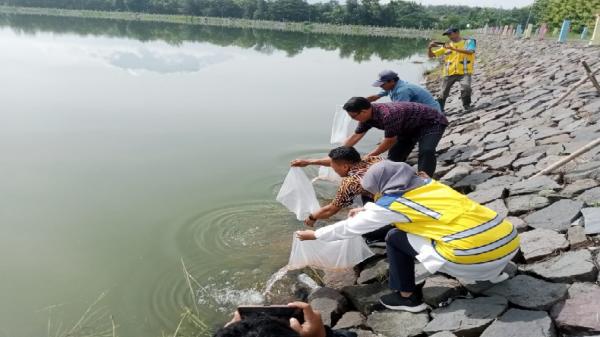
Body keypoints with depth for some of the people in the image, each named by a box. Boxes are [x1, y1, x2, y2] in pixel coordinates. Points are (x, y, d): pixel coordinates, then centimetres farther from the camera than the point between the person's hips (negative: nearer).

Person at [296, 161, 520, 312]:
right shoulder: (427, 184, 17)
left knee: (395, 238, 8)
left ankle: (408, 297, 20)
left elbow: (350, 227, 10)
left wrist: (314, 235, 23)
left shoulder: (392, 203, -2)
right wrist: (365, 210, 47)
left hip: (475, 255, -7)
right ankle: (490, 273, 32)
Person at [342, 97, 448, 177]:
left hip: (432, 122, -9)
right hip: (411, 127, 9)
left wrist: (369, 156, -16)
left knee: (426, 151, -31)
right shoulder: (367, 116, -11)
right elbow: (355, 136, 2)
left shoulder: (388, 114, -40)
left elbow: (390, 141, -27)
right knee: (395, 155, 5)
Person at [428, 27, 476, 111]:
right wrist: (430, 48, -9)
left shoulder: (468, 42, 4)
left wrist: (453, 48, -24)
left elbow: (470, 51, -19)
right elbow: (431, 55, 13)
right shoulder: (447, 46, 13)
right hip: (449, 73, 4)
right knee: (443, 93, 5)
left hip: (464, 72, -4)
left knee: (466, 88, -25)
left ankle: (467, 105, -3)